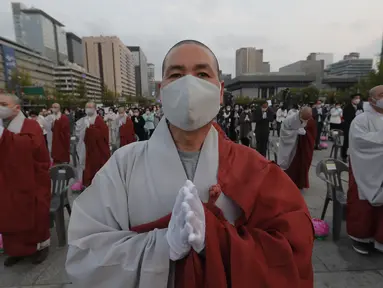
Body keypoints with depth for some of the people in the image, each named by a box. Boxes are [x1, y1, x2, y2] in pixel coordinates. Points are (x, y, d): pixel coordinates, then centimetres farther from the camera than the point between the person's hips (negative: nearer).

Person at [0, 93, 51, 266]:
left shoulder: (31, 126, -9)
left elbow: (29, 144, -30)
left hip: (30, 184, -6)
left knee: (34, 217, 6)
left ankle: (41, 245, 26)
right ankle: (17, 249, 32)